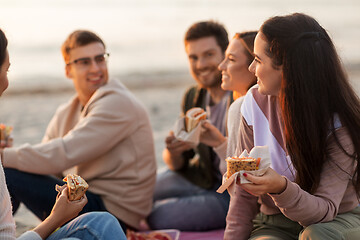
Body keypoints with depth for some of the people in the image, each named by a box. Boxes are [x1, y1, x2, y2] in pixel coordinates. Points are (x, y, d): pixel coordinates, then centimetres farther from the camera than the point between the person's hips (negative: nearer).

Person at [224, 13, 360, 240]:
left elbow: (325, 209, -25)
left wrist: (281, 188, -43)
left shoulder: (340, 122, -18)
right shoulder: (255, 102, -5)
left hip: (337, 221, -2)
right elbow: (245, 193, 2)